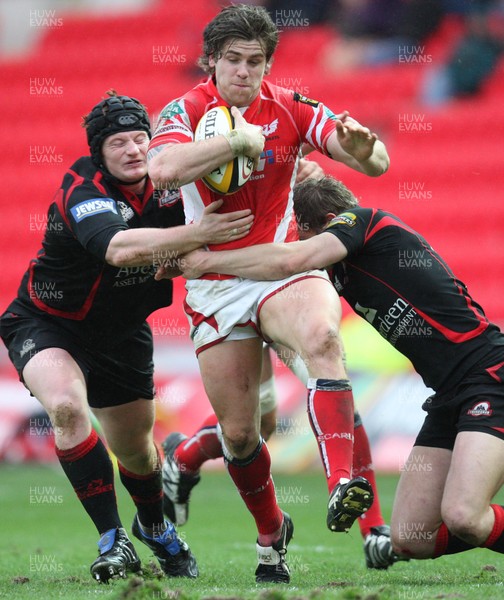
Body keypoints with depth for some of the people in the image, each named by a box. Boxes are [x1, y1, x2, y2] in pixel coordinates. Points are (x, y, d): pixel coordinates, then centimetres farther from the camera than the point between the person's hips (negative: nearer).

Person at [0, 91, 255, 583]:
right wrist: (196, 233, -54)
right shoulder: (81, 192, -30)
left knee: (136, 448, 15)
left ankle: (155, 530, 49)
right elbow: (119, 248, -49)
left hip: (121, 334, 5)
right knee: (66, 405, -33)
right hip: (46, 323, -5)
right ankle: (113, 542, -26)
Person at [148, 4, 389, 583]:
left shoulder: (291, 109, 0)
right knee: (238, 431, 2)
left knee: (323, 337, -35)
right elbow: (163, 169, -26)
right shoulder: (187, 110, -4)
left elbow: (375, 162, -8)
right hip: (215, 287, 0)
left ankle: (342, 482, -46)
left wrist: (363, 149, -31)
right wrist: (237, 139, -25)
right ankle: (271, 532, 29)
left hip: (284, 267, 0)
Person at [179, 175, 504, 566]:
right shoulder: (341, 271, 17)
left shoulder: (363, 220, -8)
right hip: (449, 396, 10)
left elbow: (289, 260, -22)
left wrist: (206, 261, -11)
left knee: (462, 516, -26)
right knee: (409, 540, 2)